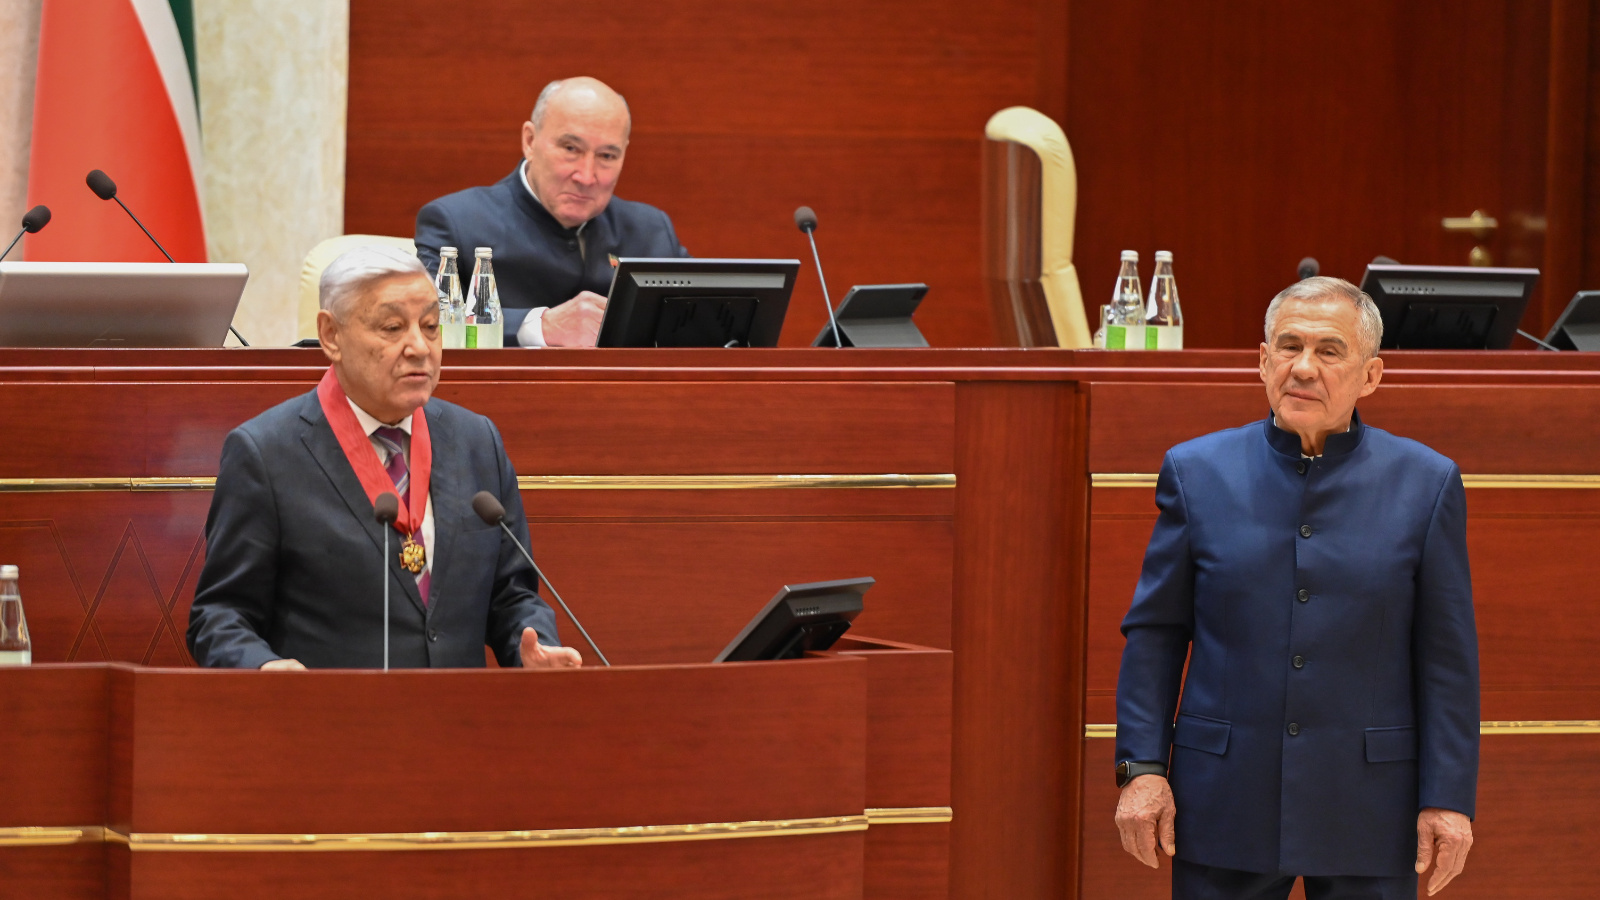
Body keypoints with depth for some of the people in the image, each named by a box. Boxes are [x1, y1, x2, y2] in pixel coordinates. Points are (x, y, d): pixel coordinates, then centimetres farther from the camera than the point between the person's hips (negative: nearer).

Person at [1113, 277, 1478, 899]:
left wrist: (1448, 799, -3)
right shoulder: (1197, 471, 4)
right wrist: (1141, 768, -1)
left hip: (1368, 816, -1)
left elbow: (1447, 657, 2)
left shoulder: (1425, 485, 1)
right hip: (1226, 802, 1)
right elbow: (1154, 633, 6)